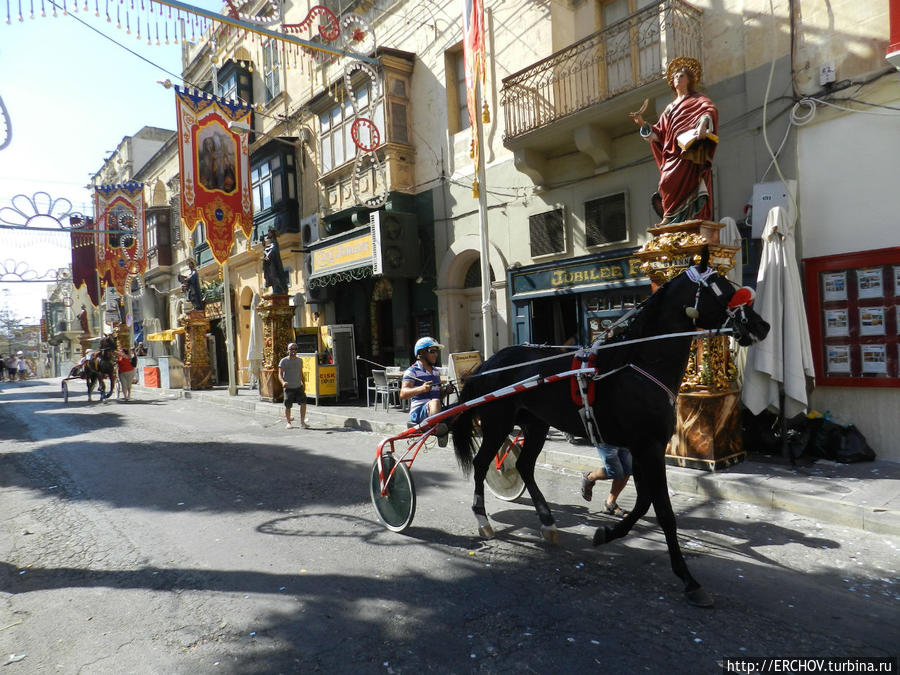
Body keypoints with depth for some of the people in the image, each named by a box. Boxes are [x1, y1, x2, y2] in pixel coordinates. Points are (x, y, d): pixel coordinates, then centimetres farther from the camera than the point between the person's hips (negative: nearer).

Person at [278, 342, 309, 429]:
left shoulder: (300, 360, 11)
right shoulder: (284, 361, -4)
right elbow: (280, 374, -9)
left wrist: (303, 383, 18)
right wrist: (283, 382, -28)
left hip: (298, 386, 3)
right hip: (288, 388, -3)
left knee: (303, 402, -9)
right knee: (288, 406, 2)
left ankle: (302, 422, -1)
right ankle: (288, 422, 20)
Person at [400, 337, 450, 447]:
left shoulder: (435, 371, 20)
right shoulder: (412, 371, -3)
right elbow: (403, 394, -17)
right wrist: (421, 389, -35)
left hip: (435, 411, 7)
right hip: (418, 412, -7)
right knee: (435, 402, -37)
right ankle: (439, 432, -36)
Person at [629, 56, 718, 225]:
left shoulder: (698, 100, 12)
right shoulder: (670, 108, 29)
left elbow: (710, 110, -9)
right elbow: (659, 134, 21)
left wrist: (703, 123, -30)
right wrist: (643, 124, 7)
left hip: (687, 153, -6)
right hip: (671, 156, 6)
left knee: (670, 181, -25)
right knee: (667, 183, -7)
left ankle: (671, 217, -23)